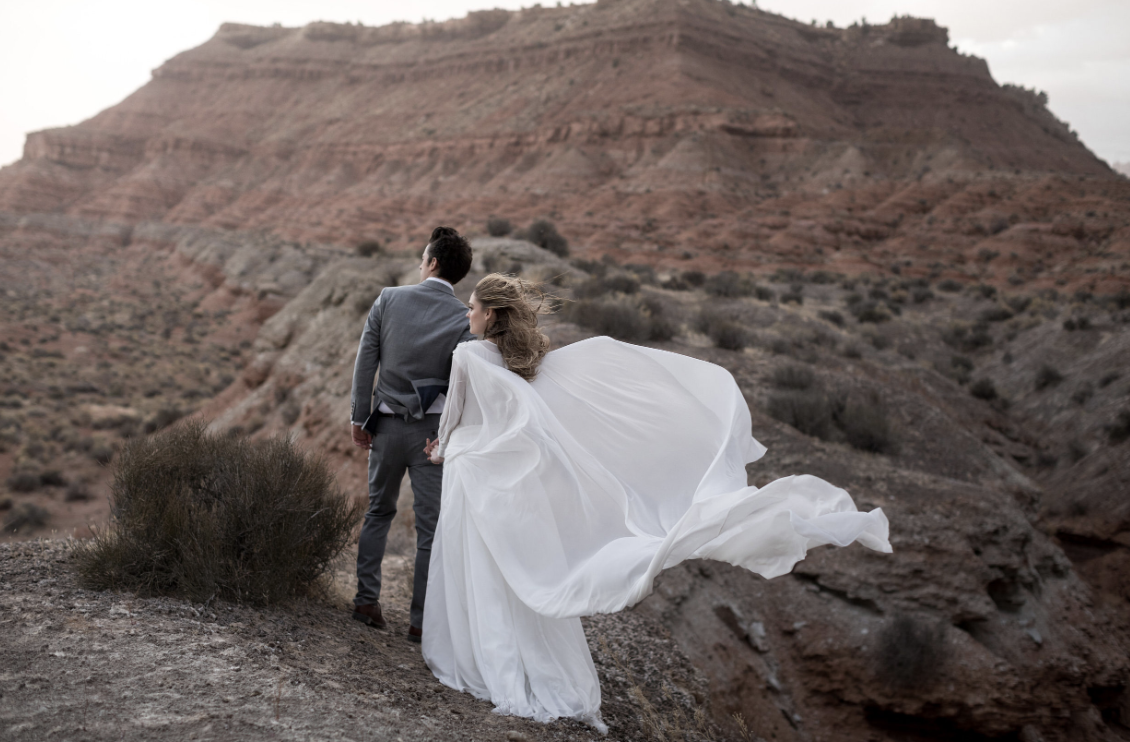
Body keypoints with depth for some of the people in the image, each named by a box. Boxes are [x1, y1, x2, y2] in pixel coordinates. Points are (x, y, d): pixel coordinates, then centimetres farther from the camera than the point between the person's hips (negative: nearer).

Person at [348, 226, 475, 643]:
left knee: (379, 511, 21)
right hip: (433, 431, -2)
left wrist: (359, 418, 6)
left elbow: (365, 362, -2)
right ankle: (421, 620, 9)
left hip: (387, 425, 3)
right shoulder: (464, 320, -9)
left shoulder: (388, 299, -3)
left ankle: (367, 599, 24)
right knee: (431, 526, 5)